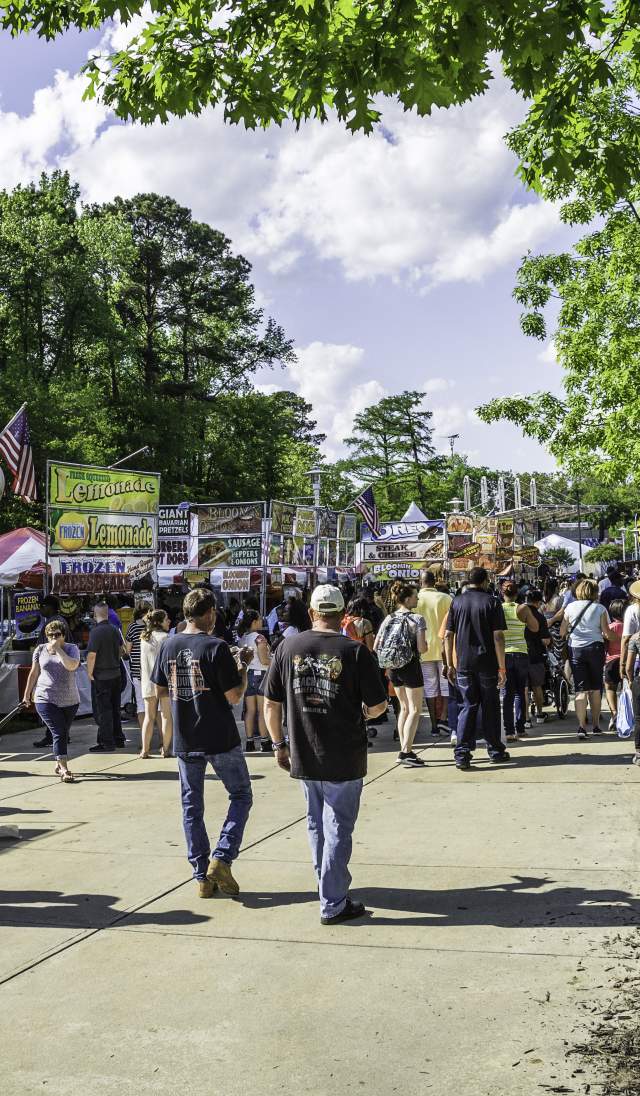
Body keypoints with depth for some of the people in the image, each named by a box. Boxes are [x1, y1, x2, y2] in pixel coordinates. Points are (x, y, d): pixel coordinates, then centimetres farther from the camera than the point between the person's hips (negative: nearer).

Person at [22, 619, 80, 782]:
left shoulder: (71, 649, 0)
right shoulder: (40, 649, 4)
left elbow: (72, 665, -21)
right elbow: (33, 673, 11)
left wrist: (58, 648, -18)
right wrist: (27, 694, 15)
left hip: (70, 700, 1)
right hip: (46, 700, -1)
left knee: (63, 734, 13)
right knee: (58, 733, -12)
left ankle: (58, 764, 31)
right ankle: (64, 770, -17)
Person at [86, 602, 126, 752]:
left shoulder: (96, 631, -17)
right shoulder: (114, 630, 7)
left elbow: (91, 654, -21)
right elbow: (121, 649, 19)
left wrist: (90, 673, -11)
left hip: (101, 677, -7)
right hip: (116, 674, 7)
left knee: (102, 710, 0)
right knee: (115, 708, 17)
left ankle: (106, 743, 2)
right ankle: (118, 739, 24)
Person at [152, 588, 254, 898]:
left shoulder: (168, 646, 2)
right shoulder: (216, 647, -13)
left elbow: (160, 691, 11)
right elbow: (235, 697, -12)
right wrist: (243, 665, 0)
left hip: (184, 741, 5)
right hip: (220, 739, -4)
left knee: (191, 806, 12)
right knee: (241, 795, 12)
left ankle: (202, 876, 15)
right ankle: (221, 858, -1)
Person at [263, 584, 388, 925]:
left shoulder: (288, 648, -2)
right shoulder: (355, 652, -11)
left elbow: (270, 704, 2)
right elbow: (377, 707, -8)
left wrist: (279, 744, 13)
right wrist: (363, 712, 15)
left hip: (303, 756, 4)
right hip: (345, 759, -4)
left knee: (316, 825, 20)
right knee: (338, 829, 6)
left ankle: (330, 886, 37)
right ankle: (333, 905, 9)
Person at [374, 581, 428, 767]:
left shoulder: (388, 619, 6)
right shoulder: (416, 619, -11)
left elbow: (375, 648, 4)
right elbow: (421, 648, -18)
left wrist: (387, 663, 15)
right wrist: (427, 645, 3)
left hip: (392, 668, 6)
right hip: (410, 666, -6)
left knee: (404, 707, 19)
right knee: (415, 710, 2)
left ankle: (404, 750, 21)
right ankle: (406, 752, -6)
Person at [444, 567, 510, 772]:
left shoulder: (457, 602, 5)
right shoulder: (491, 602, -5)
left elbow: (448, 635, 3)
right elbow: (498, 636, -10)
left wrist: (450, 664, 9)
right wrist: (502, 667, -7)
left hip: (463, 663, 3)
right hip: (487, 663, -3)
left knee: (468, 706, 7)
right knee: (490, 707, 10)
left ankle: (462, 754, -1)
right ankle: (495, 751, 20)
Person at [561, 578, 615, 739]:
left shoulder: (570, 607, 2)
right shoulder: (600, 608, -2)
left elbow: (562, 632, 3)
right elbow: (608, 634, -6)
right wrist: (616, 636, 14)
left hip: (575, 649, 1)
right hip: (595, 648, 0)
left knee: (581, 689, -1)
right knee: (595, 688, 13)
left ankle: (581, 726, -14)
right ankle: (596, 725, 20)